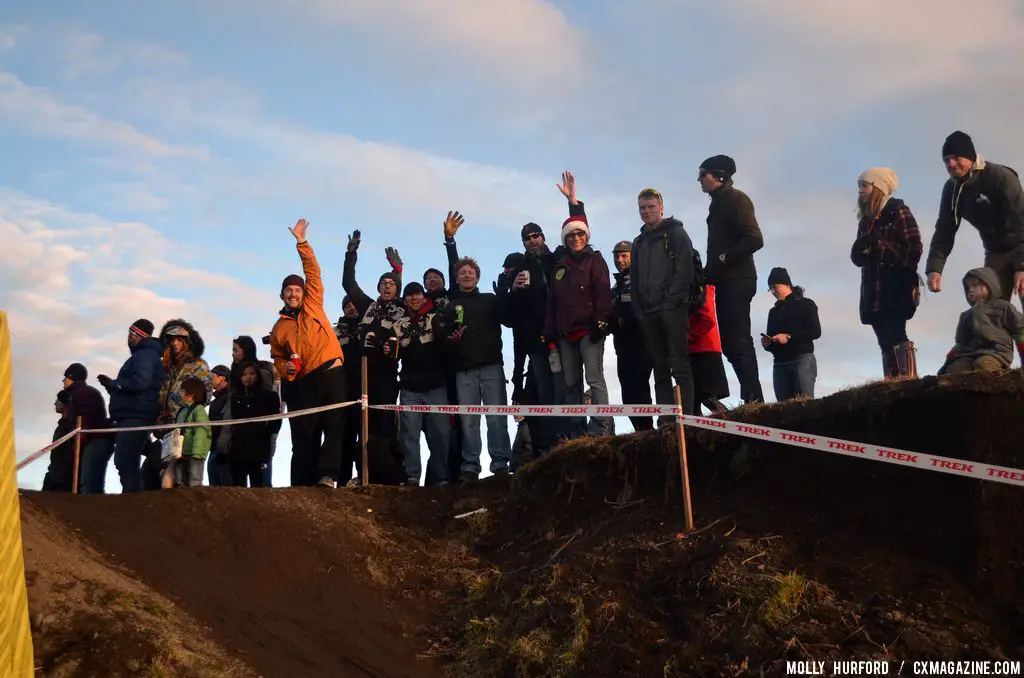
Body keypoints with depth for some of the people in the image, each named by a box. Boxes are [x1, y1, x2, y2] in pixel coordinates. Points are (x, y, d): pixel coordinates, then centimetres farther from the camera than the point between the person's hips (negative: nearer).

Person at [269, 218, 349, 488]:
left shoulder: (313, 305, 13)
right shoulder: (279, 328, 17)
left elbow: (313, 272, 7)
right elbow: (277, 357, 26)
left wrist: (301, 242, 2)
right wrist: (285, 368, 3)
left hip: (332, 373, -2)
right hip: (305, 382, 2)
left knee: (335, 426, -13)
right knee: (305, 436, -1)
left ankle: (327, 475, -17)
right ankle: (303, 484, 0)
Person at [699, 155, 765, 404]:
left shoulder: (736, 199, -5)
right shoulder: (719, 204, 21)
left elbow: (754, 239, -16)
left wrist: (723, 258, -14)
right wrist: (710, 272, 8)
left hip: (736, 280, -9)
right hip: (725, 281, 9)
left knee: (738, 342, -12)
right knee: (731, 344, 5)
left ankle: (753, 400, -12)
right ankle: (752, 400, 6)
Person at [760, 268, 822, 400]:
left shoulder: (805, 304, 6)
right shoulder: (774, 311, 22)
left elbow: (815, 331, -5)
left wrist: (789, 337, -14)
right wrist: (767, 343, -1)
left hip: (802, 359, -5)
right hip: (780, 363, 5)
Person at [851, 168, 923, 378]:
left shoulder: (898, 212, 0)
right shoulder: (865, 220, 18)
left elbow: (914, 248, -8)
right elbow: (857, 257, 15)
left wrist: (903, 276, -15)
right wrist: (860, 248, -7)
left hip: (896, 286, -6)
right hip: (874, 290, 6)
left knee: (896, 336, -18)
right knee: (885, 341, 3)